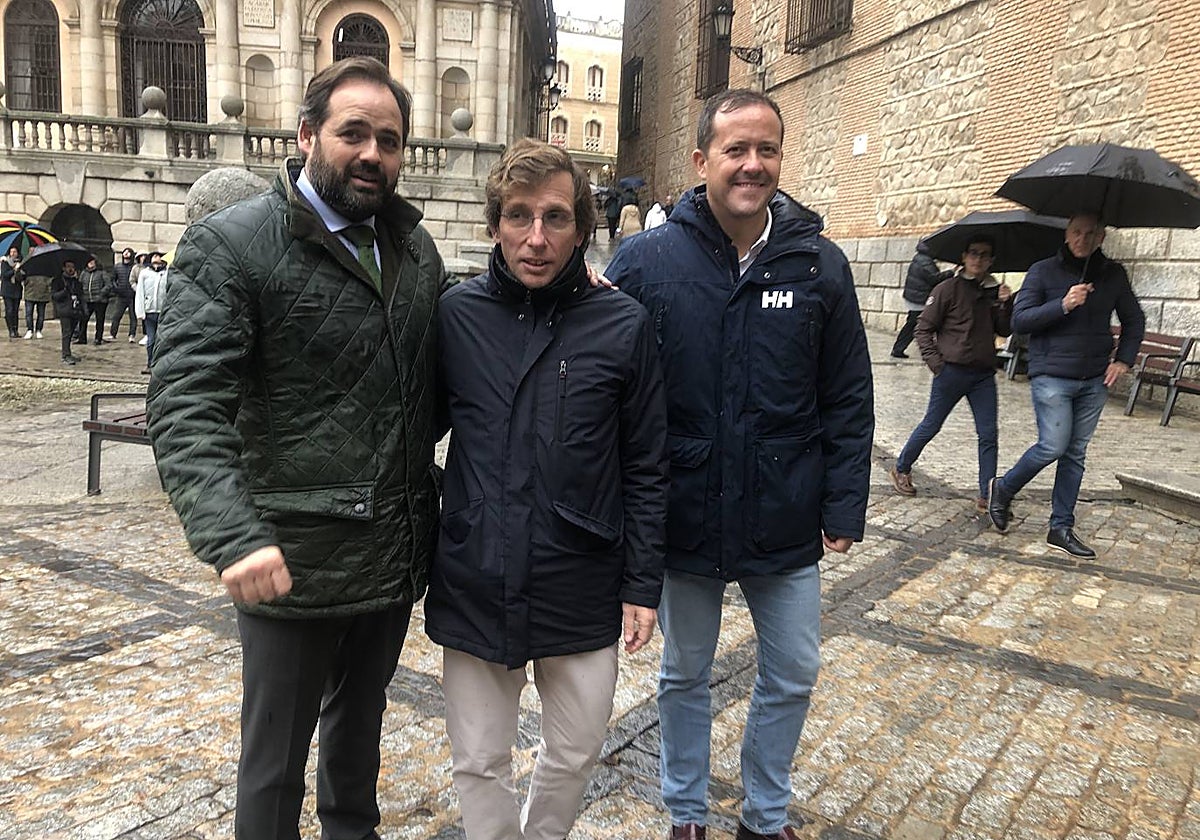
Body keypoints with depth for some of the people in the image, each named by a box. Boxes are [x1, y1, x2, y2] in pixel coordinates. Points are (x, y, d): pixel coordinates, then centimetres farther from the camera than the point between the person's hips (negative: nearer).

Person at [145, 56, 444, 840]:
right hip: (294, 561, -5)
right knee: (277, 754, 12)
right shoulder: (230, 245, -11)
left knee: (361, 718, 27)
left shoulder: (416, 245, 7)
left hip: (399, 552, 6)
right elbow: (185, 407, -19)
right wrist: (234, 535, -33)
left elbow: (441, 377, 13)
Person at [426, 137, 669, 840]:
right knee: (480, 762, 15)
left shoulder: (624, 327, -7)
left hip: (583, 591, 0)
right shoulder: (456, 316, -4)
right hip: (473, 589, 0)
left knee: (576, 752, 18)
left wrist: (643, 584, -1)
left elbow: (646, 470, -1)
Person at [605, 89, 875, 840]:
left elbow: (848, 401, 0)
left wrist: (844, 507, -1)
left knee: (793, 676, 16)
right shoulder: (646, 260, -8)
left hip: (785, 526, 2)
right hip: (683, 523, -1)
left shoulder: (820, 265, -3)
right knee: (685, 677, 17)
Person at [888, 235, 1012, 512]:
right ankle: (901, 469, 29)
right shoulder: (948, 289, -5)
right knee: (931, 426, 7)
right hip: (952, 371, -4)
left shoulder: (994, 291, 9)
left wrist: (1006, 304, -7)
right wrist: (936, 363, -10)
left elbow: (1005, 331, 10)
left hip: (983, 374, 4)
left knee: (989, 435, 0)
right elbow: (923, 328, -4)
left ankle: (986, 497, 5)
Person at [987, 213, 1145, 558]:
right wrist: (1062, 305, -21)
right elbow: (1019, 320, -9)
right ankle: (1002, 489, 14)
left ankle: (1061, 528, 14)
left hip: (1094, 380, 4)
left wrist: (1124, 359, 5)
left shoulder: (1113, 274, 9)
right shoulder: (1043, 271, -3)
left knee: (1075, 454, 7)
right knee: (1053, 446, -11)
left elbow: (1134, 320, 18)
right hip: (1051, 375, -4)